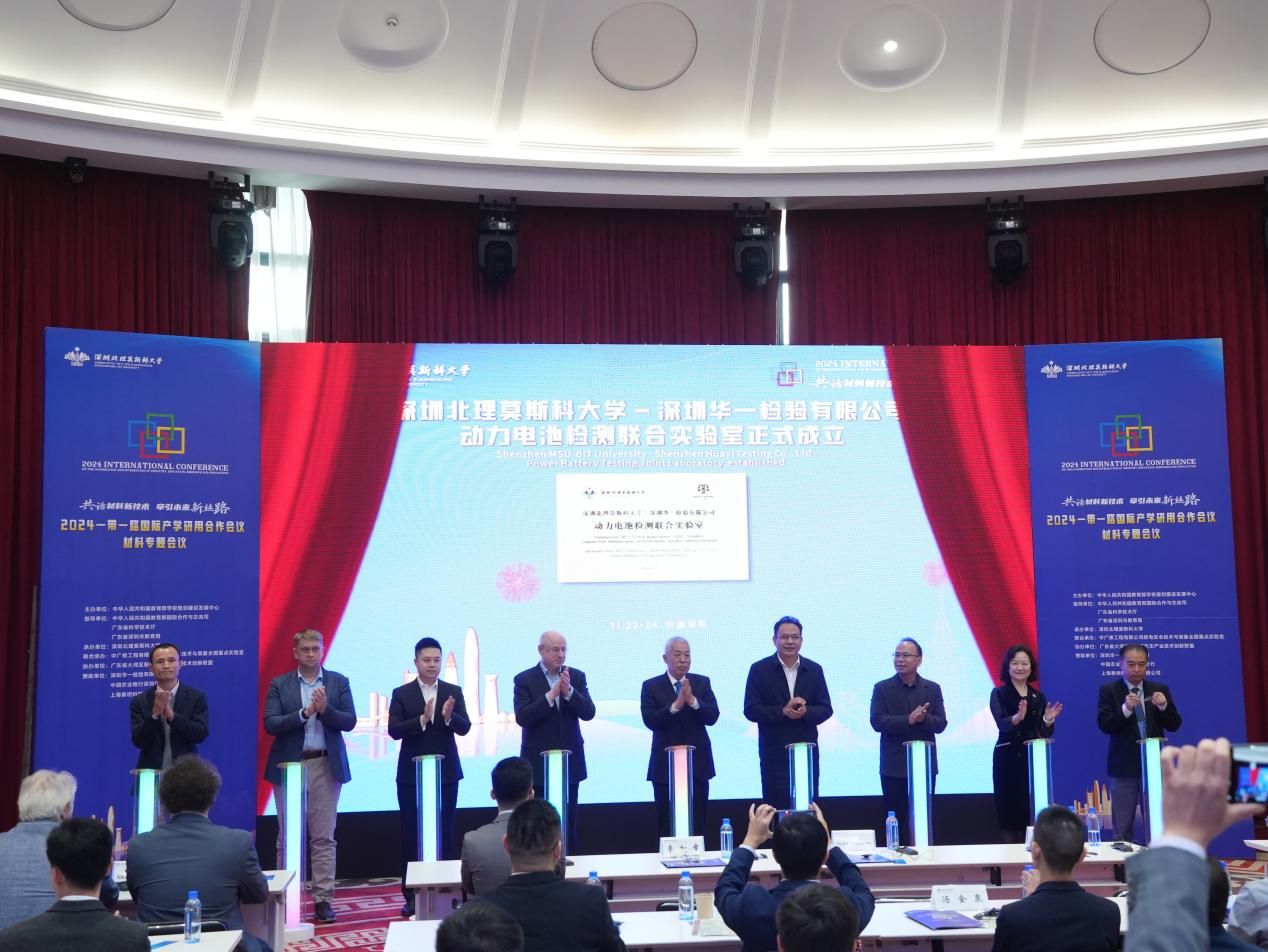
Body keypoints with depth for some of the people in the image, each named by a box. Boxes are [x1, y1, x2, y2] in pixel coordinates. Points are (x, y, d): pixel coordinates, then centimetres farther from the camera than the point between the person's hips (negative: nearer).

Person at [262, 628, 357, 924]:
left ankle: (323, 898, 6)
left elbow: (349, 721, -1)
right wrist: (304, 713, -18)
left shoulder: (339, 682, 6)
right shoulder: (279, 684, 4)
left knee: (323, 837, 2)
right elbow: (270, 724, -7)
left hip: (326, 765, 0)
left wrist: (325, 709, -18)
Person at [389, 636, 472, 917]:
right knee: (411, 834, 1)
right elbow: (393, 730, -10)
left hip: (446, 773, 1)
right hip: (411, 774, -1)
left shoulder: (453, 692, 4)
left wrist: (449, 717, -25)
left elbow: (464, 728, -4)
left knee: (444, 833, 3)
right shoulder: (401, 694, 0)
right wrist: (422, 719, -24)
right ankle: (412, 896, 8)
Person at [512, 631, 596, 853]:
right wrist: (551, 695, -24)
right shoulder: (524, 679, -4)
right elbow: (522, 717, -16)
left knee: (568, 824, 8)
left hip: (570, 762, 3)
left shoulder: (576, 676, 3)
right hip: (538, 764, -2)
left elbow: (588, 713, -5)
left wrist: (569, 691, -21)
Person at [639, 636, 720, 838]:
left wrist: (693, 701, -22)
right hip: (665, 765, -1)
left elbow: (712, 717, -6)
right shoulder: (651, 686, 0)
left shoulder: (702, 683, 6)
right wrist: (676, 705, -24)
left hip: (697, 764, 2)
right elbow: (650, 721, -12)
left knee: (697, 826, 4)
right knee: (667, 826, 4)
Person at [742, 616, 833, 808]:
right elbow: (751, 710, -5)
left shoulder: (814, 670, 8)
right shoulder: (759, 669, 0)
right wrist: (783, 711, -19)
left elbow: (826, 709, 5)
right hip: (774, 754, -2)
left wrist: (806, 712, -17)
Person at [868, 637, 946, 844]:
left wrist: (924, 718, -22)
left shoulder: (932, 689, 7)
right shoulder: (882, 688, 1)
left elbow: (941, 724, -1)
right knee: (896, 820, 2)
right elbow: (877, 722, -10)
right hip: (894, 767, -2)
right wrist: (908, 720, -21)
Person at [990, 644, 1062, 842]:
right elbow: (1002, 724, -18)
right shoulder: (999, 694, -2)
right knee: (1009, 811, -2)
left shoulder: (1038, 697, 10)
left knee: (1032, 813, 2)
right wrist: (1018, 717, -39)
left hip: (1033, 759, 4)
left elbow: (1044, 734, 8)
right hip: (1008, 759, -4)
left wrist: (1048, 721, -14)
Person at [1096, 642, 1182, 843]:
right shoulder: (1108, 690, -2)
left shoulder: (1160, 689, 7)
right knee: (1122, 829, 3)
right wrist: (1125, 708, -28)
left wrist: (1163, 706, -16)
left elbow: (1174, 725, 3)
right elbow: (1104, 725, -12)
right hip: (1123, 767, -2)